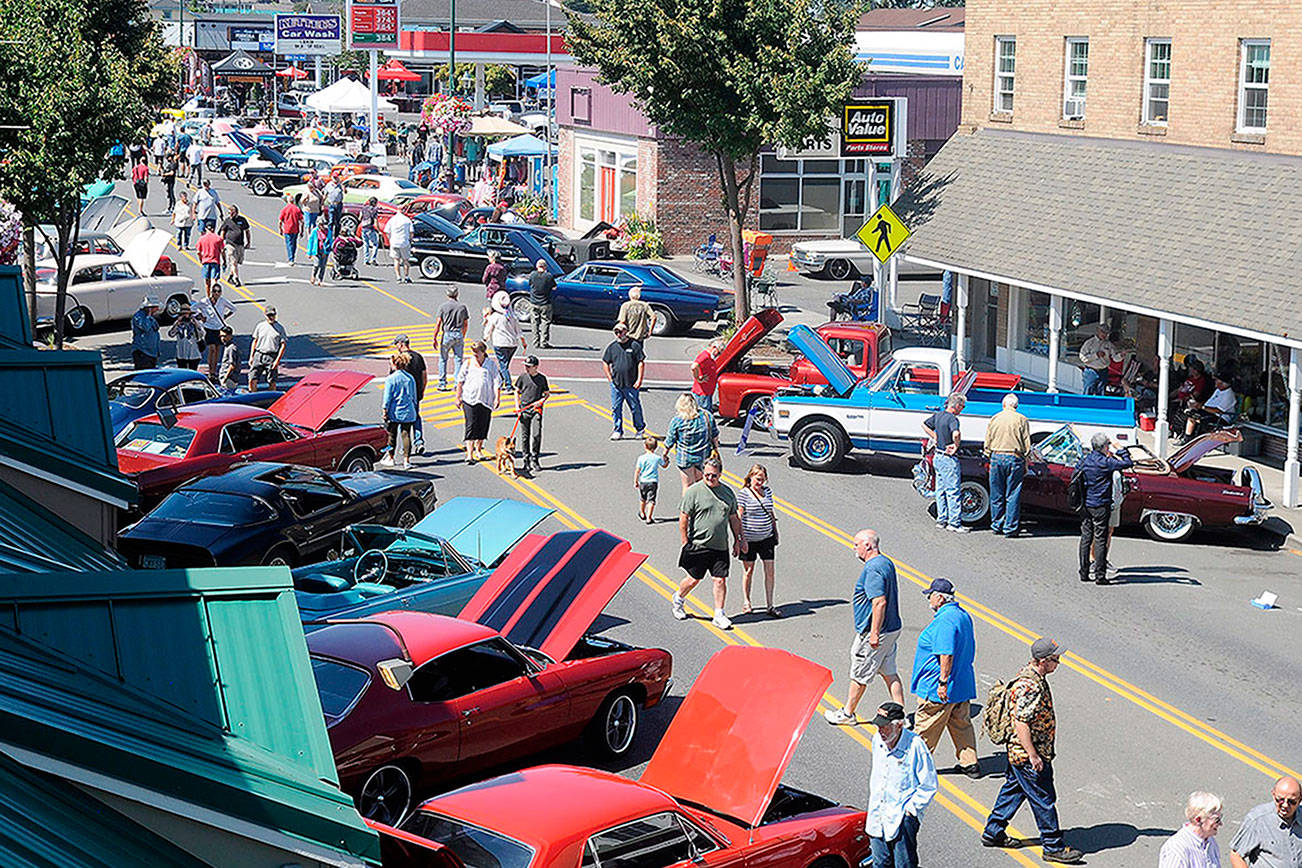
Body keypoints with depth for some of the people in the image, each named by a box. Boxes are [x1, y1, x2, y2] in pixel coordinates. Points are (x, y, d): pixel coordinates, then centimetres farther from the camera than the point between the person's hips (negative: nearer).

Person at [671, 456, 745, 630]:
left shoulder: (728, 492, 8)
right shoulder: (694, 492, -8)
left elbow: (733, 518, 18)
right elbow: (683, 519, -7)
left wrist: (738, 540, 15)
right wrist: (685, 542, -10)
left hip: (720, 547, 4)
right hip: (698, 545, -4)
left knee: (720, 580, 0)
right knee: (694, 579, 6)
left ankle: (719, 615, 8)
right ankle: (678, 600, 33)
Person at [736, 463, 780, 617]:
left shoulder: (767, 491, 6)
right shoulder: (743, 494, -11)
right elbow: (738, 518, -13)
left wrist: (775, 531, 19)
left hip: (766, 538, 4)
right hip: (749, 539, -4)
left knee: (770, 570, 2)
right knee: (748, 570, 8)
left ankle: (770, 605, 8)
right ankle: (746, 602, 24)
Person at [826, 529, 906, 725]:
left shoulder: (873, 569, -23)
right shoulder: (887, 563, 10)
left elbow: (880, 602, -29)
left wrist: (874, 633, -26)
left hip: (874, 633, -10)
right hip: (892, 628, 10)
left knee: (859, 674, 5)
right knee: (889, 673, 14)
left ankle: (848, 713, 18)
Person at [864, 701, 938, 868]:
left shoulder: (915, 746, -18)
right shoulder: (877, 740, 3)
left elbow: (929, 786, -11)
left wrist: (910, 809, -13)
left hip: (902, 818, -6)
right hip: (877, 816, 6)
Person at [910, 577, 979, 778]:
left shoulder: (944, 622, -24)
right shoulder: (963, 615, 9)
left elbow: (946, 655, -30)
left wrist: (943, 682, -27)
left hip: (938, 689, -10)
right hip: (963, 685, 10)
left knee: (925, 727, 5)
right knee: (961, 724, 15)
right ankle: (970, 764, 16)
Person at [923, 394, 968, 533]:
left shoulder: (938, 415, 7)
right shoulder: (952, 419, -20)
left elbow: (924, 425, 24)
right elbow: (955, 434, -39)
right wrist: (956, 446, -21)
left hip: (938, 458, 9)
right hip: (949, 459, -9)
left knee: (941, 490, 15)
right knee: (953, 491, -3)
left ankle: (941, 520, 22)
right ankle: (955, 523, 0)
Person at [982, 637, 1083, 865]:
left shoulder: (1031, 674, 5)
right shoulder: (1030, 686, -28)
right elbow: (1020, 723, -29)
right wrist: (1033, 755, -25)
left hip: (1018, 752, 10)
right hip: (1027, 754, -10)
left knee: (1014, 789, 22)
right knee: (1044, 799, 0)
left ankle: (993, 833, 33)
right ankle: (1053, 847, 11)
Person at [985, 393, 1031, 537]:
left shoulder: (994, 418, 7)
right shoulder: (1022, 420, 0)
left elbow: (987, 444, 9)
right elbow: (1027, 445, -1)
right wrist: (1025, 465, 6)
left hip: (996, 457, 2)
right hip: (1015, 458, -2)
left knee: (996, 495, 11)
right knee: (1012, 496, 1)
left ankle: (996, 525, 17)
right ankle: (1010, 527, 1)